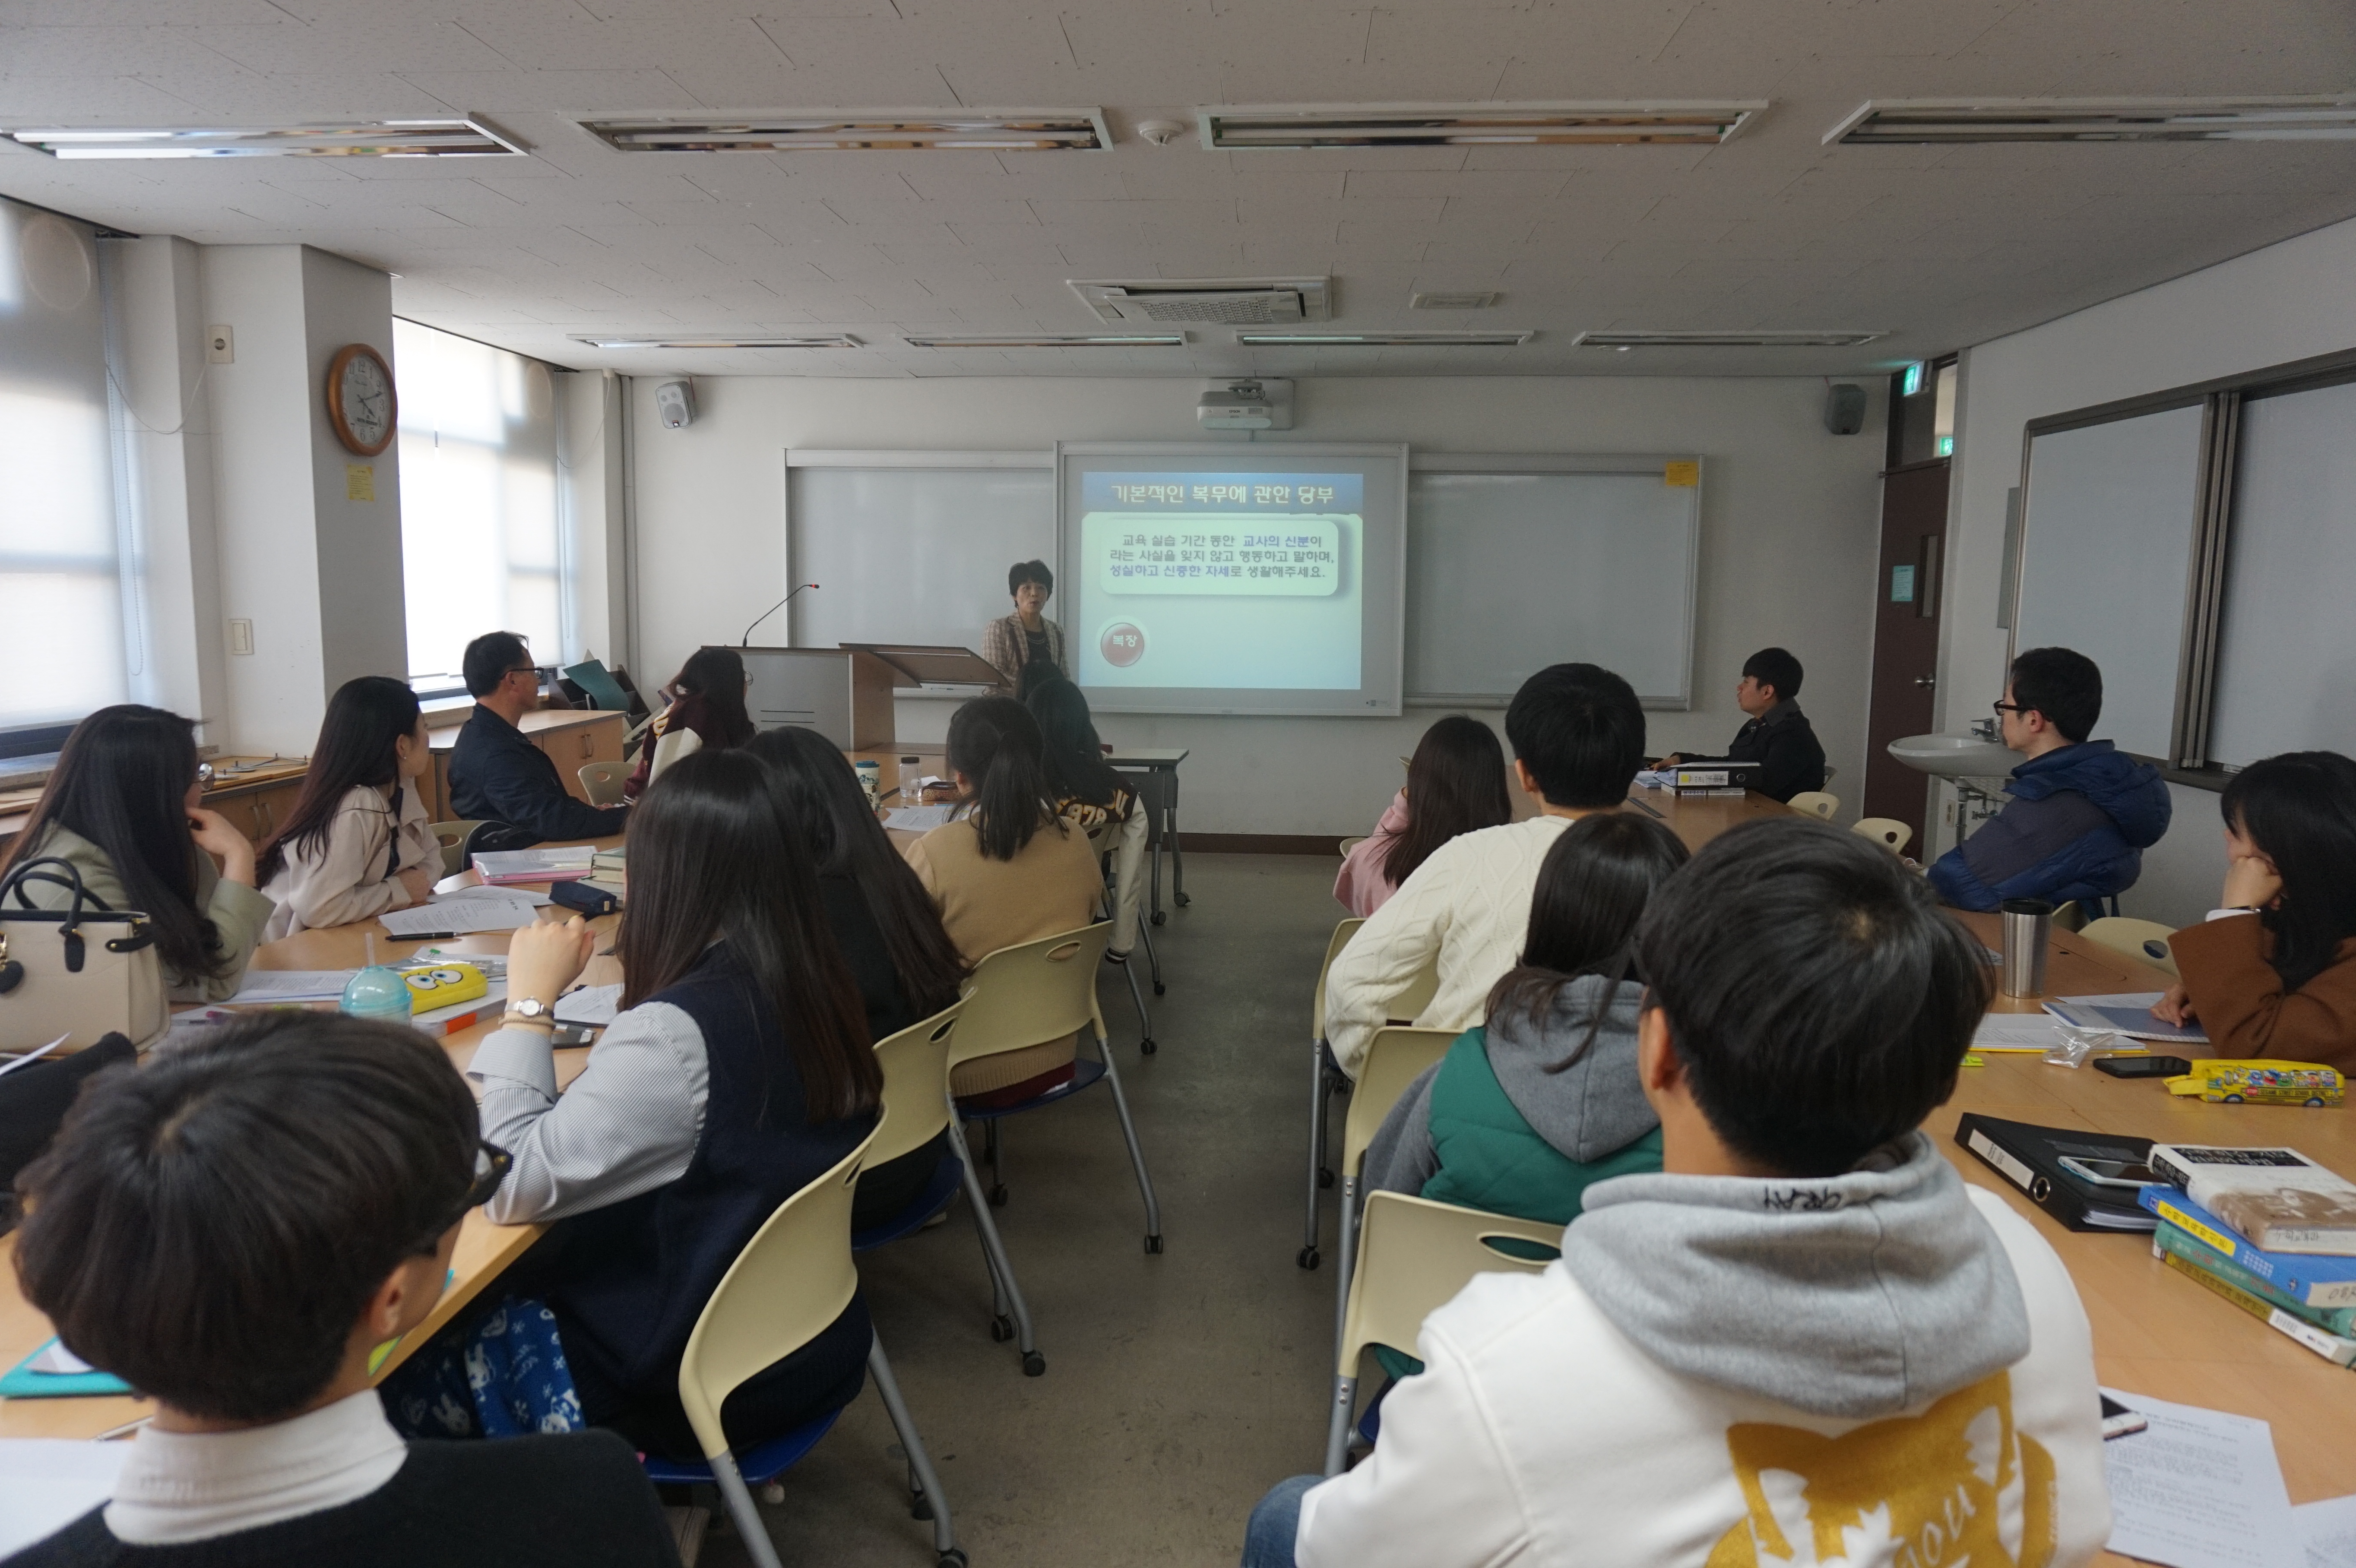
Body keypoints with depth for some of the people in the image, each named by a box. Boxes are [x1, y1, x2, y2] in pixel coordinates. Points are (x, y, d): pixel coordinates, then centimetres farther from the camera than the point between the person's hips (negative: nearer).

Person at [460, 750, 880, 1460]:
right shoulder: (815, 992, -6)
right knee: (530, 1273, 21)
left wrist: (529, 1004, -17)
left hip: (703, 1382, -7)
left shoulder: (672, 1036, -30)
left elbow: (513, 1186, -22)